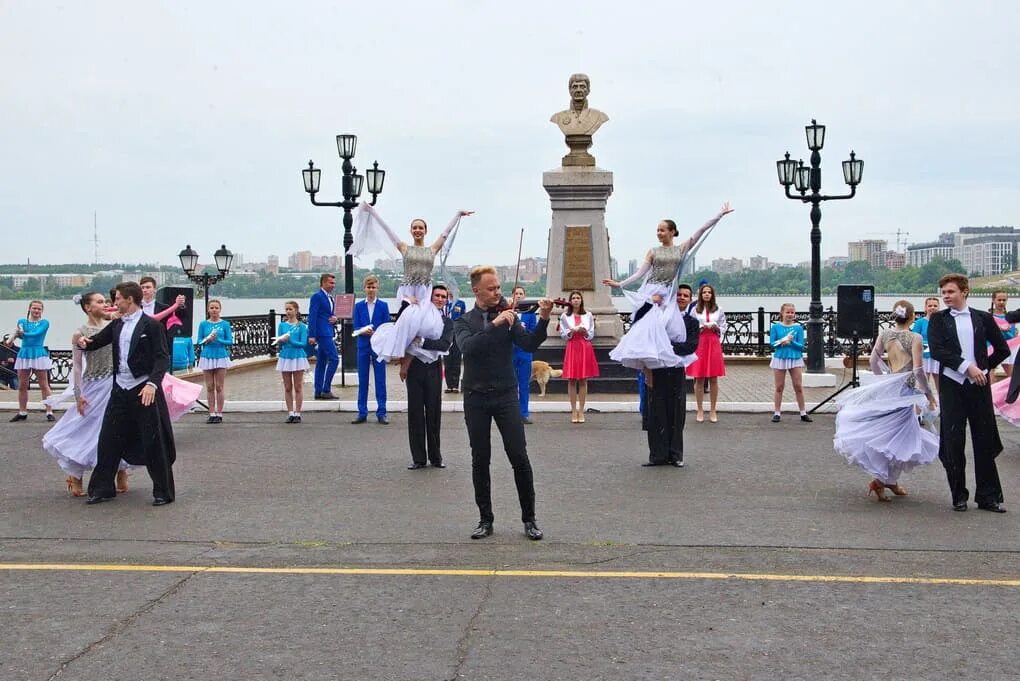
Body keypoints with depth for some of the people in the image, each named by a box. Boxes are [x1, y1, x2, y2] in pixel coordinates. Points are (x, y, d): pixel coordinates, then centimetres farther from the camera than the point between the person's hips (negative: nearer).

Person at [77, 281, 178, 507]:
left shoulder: (151, 325, -7)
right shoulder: (116, 325, 12)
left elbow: (162, 357, -12)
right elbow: (97, 342, 22)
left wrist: (152, 383, -24)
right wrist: (84, 343, -2)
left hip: (144, 390, -6)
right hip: (120, 390, 7)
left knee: (153, 442, 0)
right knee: (108, 439, 8)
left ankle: (163, 492, 10)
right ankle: (102, 489, 19)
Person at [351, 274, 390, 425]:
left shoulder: (383, 305, 2)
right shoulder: (359, 306, 6)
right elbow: (356, 328, 2)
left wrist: (375, 333, -18)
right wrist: (364, 331, -19)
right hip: (363, 346, 2)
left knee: (380, 380, 1)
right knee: (362, 380, 5)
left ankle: (381, 413, 6)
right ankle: (362, 413, 12)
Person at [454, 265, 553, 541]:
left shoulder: (508, 317, 5)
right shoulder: (464, 321, 4)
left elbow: (529, 344, -10)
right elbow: (469, 347, -17)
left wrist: (543, 319, -25)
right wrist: (495, 324, -26)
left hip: (506, 395, 0)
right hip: (476, 397, 0)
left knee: (519, 457, -5)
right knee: (480, 460, 6)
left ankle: (529, 519, 6)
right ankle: (486, 519, 17)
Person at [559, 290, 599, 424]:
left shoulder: (588, 315, 7)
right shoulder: (565, 316, 6)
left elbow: (591, 335, 7)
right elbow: (563, 335, 3)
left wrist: (584, 332, -14)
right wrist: (572, 331, -15)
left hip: (585, 348, 1)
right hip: (571, 347, -1)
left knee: (583, 381, 1)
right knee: (572, 380, -2)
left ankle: (581, 410, 6)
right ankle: (573, 410, 4)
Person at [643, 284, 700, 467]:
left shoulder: (692, 322, 7)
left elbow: (692, 345, -7)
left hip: (677, 372, 0)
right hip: (656, 371, 0)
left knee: (676, 414, 3)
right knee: (656, 413, 1)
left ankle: (675, 455, 13)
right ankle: (658, 455, 8)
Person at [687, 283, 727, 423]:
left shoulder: (718, 310, 7)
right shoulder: (694, 310, 3)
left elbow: (723, 329, 10)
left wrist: (715, 327, -10)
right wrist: (700, 327, -13)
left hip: (714, 344, 1)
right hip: (699, 343, -1)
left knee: (713, 379, 2)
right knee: (699, 379, 0)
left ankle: (713, 410, 10)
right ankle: (700, 410, 8)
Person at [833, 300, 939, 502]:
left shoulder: (885, 334, 2)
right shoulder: (915, 338, -13)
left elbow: (874, 359, 7)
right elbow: (918, 370, -15)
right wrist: (928, 393, -3)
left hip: (887, 387, 6)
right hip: (905, 391, -6)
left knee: (888, 434, 17)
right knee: (900, 437, 3)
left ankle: (891, 481, 20)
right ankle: (881, 480, -6)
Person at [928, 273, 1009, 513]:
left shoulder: (983, 318, 7)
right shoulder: (938, 320, 3)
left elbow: (1003, 349, 14)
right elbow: (936, 350, -10)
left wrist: (984, 367, 6)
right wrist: (967, 366, -15)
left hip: (979, 385, 1)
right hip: (952, 385, -1)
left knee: (984, 441, 3)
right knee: (953, 442, 1)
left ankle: (988, 497, 11)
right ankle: (959, 496, 12)